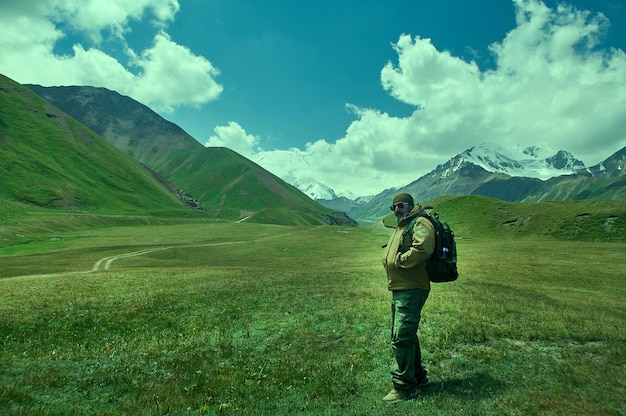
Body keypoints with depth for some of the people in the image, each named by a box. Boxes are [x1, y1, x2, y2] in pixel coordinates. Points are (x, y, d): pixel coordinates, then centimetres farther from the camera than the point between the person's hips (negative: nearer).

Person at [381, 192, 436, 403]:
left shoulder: (420, 223, -10)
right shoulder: (401, 227, 22)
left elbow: (422, 248, -29)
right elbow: (390, 255, 28)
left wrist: (399, 260, -18)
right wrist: (389, 259, 6)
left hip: (411, 290, -11)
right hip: (399, 289, 11)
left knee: (402, 338, -8)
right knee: (406, 336, 19)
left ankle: (404, 387, 2)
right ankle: (418, 376, 34)